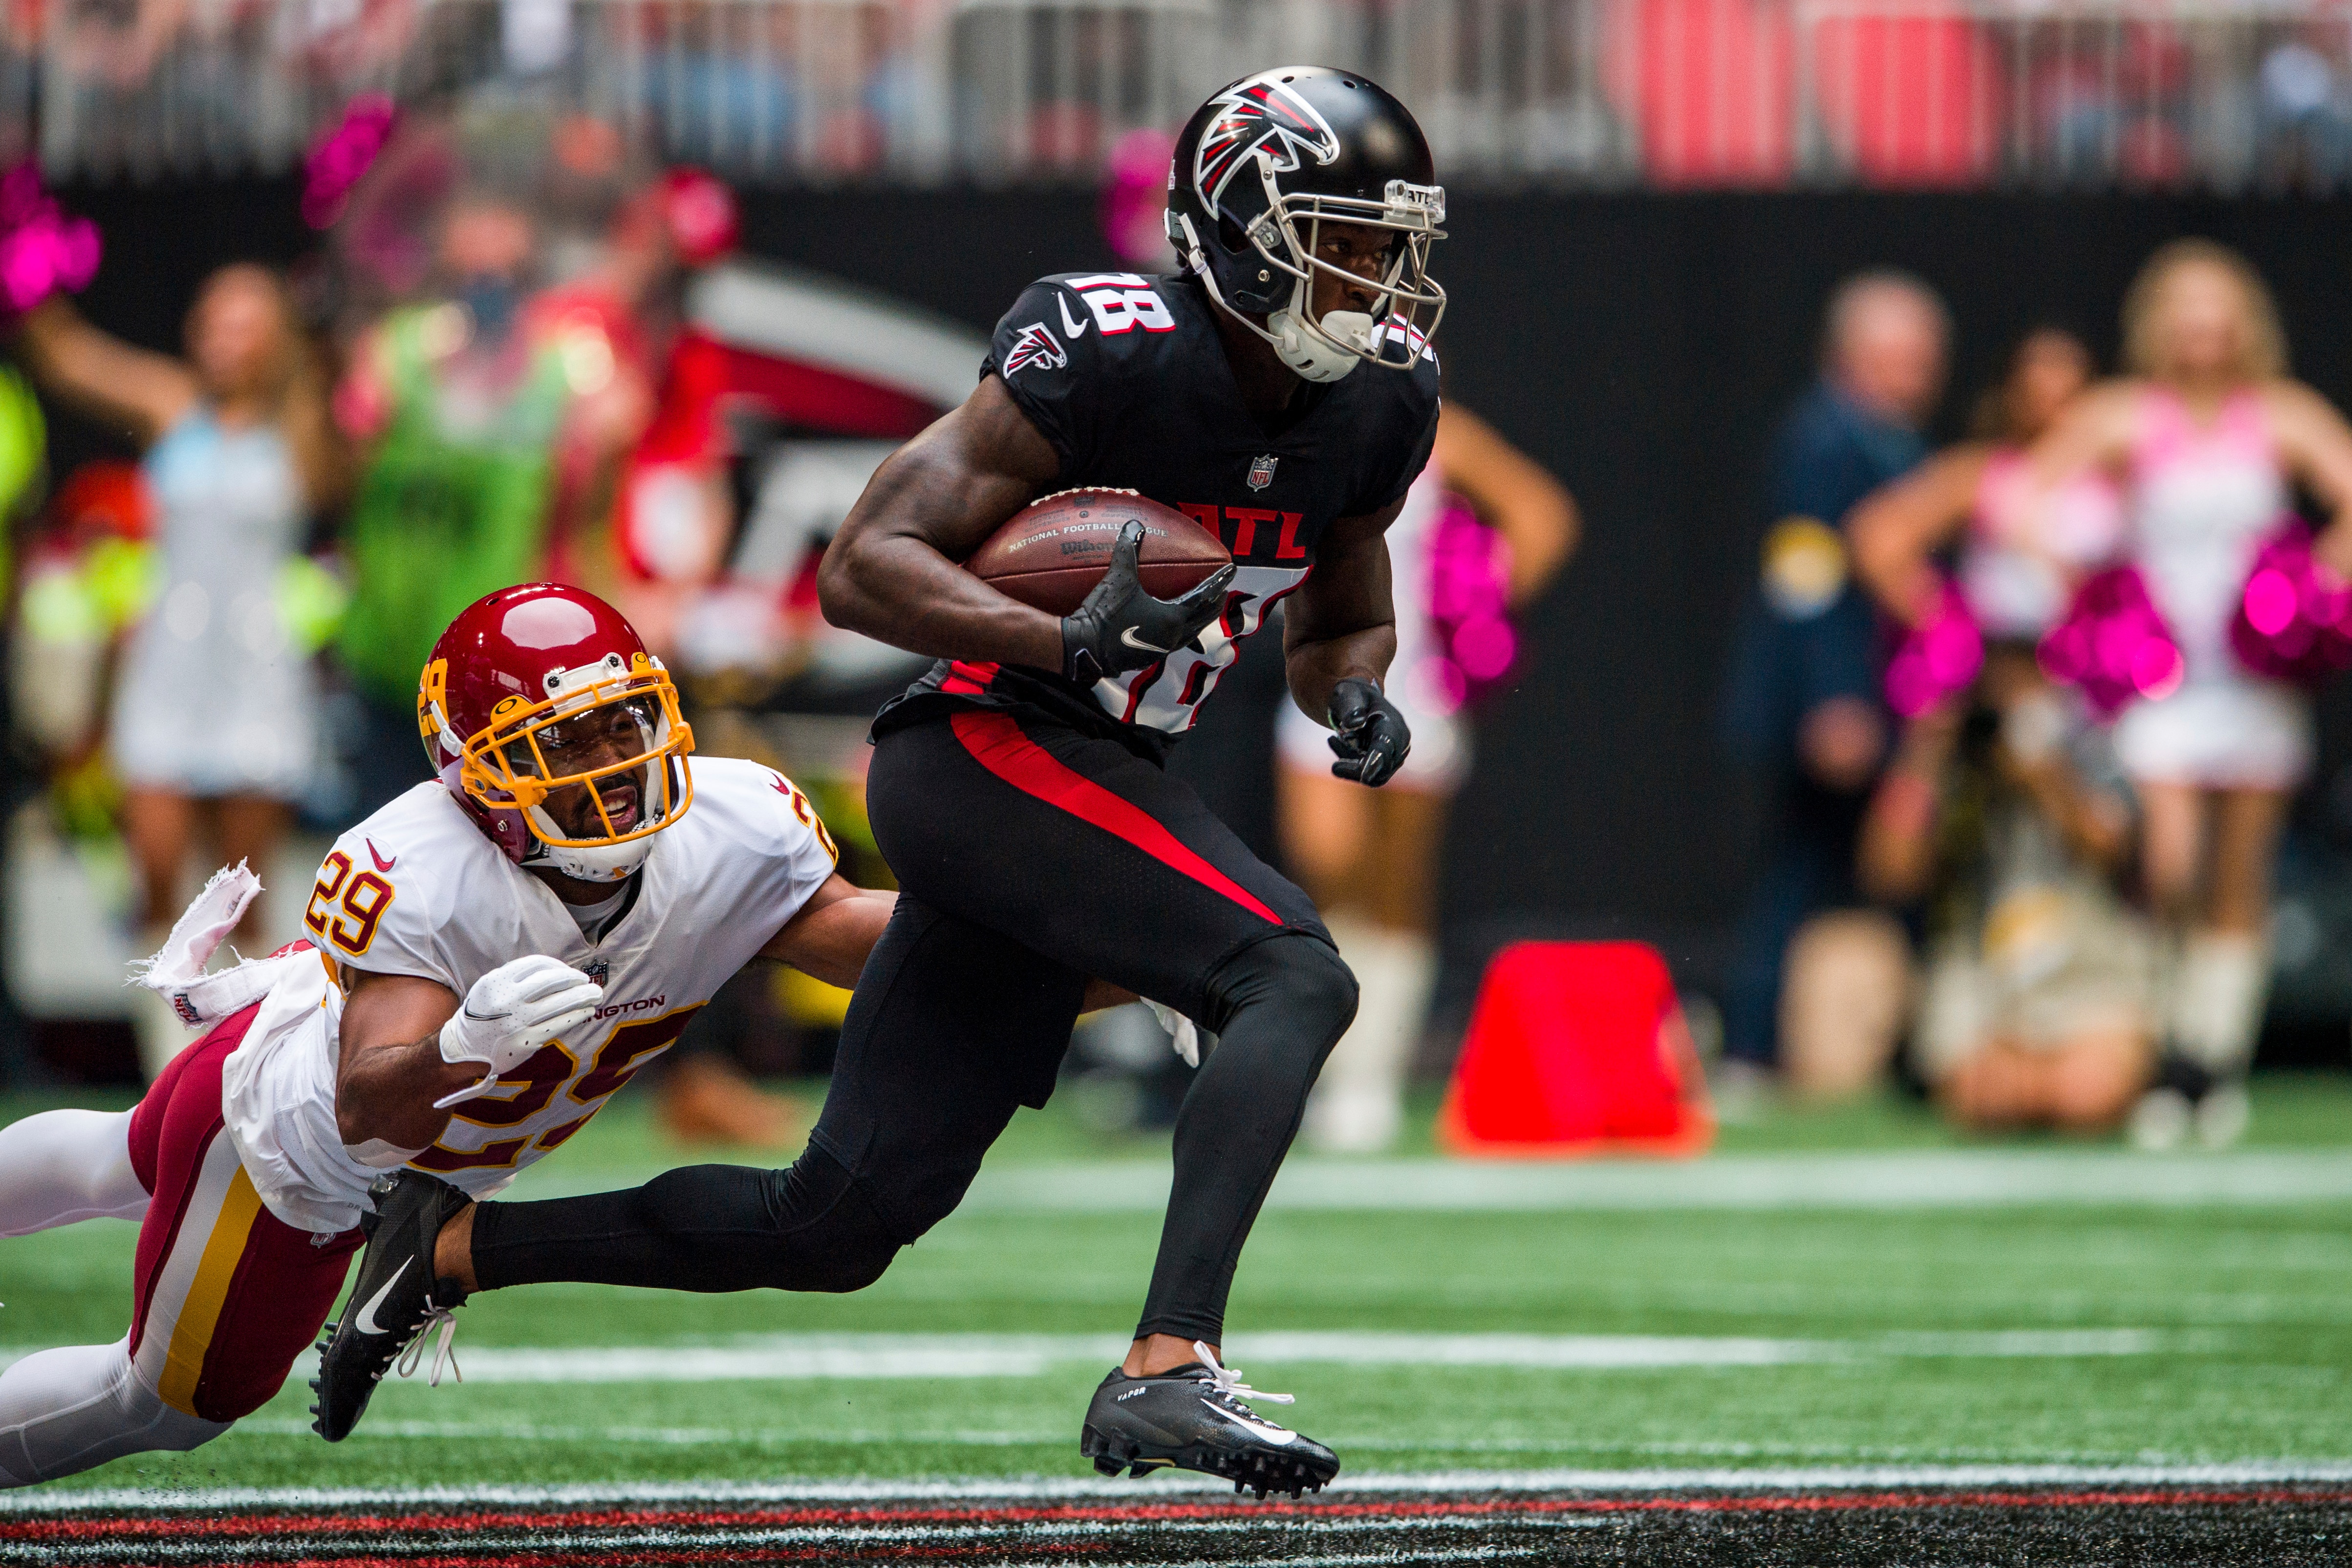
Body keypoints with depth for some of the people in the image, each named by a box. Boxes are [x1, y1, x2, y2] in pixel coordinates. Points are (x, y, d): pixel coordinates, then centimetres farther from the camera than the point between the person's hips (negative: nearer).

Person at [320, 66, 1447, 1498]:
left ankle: (451, 1248, 23)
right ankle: (1170, 1370, -36)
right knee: (1292, 978, -27)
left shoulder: (1374, 409, 6)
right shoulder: (1115, 357, -17)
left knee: (838, 1224, 7)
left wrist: (1360, 697, -1)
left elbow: (1341, 622, 23)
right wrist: (1069, 641, -31)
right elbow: (863, 570, -17)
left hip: (1094, 791, 8)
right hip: (984, 750, -8)